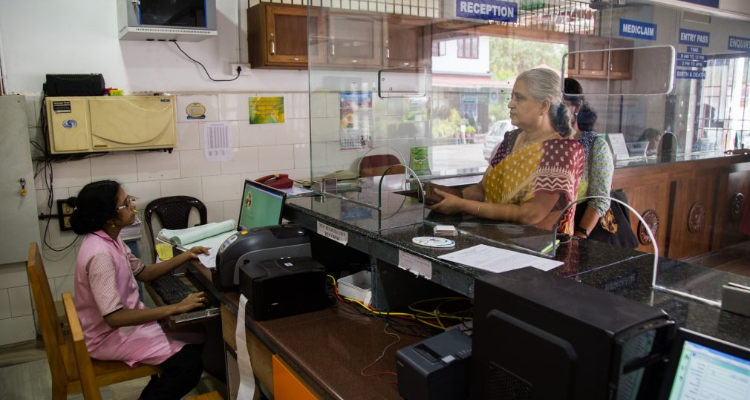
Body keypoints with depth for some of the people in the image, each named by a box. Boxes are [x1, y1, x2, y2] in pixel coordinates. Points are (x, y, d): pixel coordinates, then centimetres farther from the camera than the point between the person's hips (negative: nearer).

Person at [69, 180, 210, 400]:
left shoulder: (110, 239, 0)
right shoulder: (100, 254, -29)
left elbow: (143, 273, 13)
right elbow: (114, 318, -33)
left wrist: (185, 256, 4)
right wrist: (175, 308, -30)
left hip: (125, 318, 9)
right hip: (109, 335, -9)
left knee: (197, 338, 7)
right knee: (189, 361, -17)